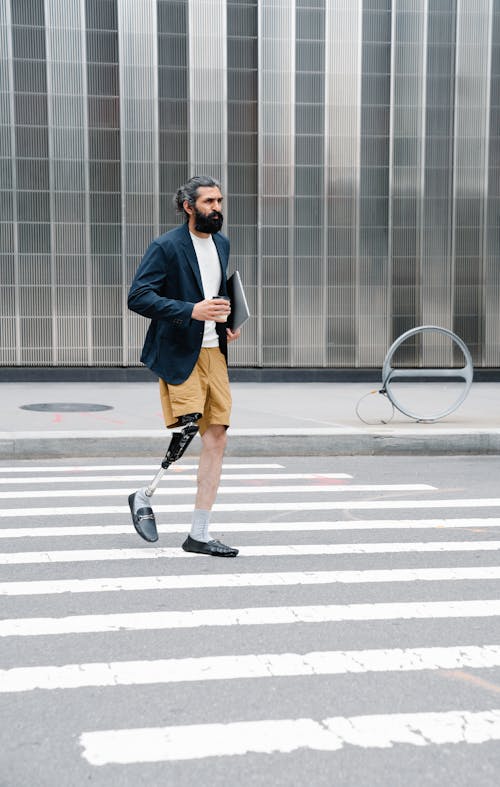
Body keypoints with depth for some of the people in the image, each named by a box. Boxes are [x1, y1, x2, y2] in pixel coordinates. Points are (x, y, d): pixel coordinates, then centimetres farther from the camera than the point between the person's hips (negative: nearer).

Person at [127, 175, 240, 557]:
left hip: (214, 353, 7)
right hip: (178, 356, -7)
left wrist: (225, 323, 11)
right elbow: (138, 297, -17)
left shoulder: (222, 243, 14)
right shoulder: (166, 247, -9)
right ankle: (145, 500, 16)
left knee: (216, 441, 2)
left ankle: (199, 535, 9)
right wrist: (191, 310, -26)